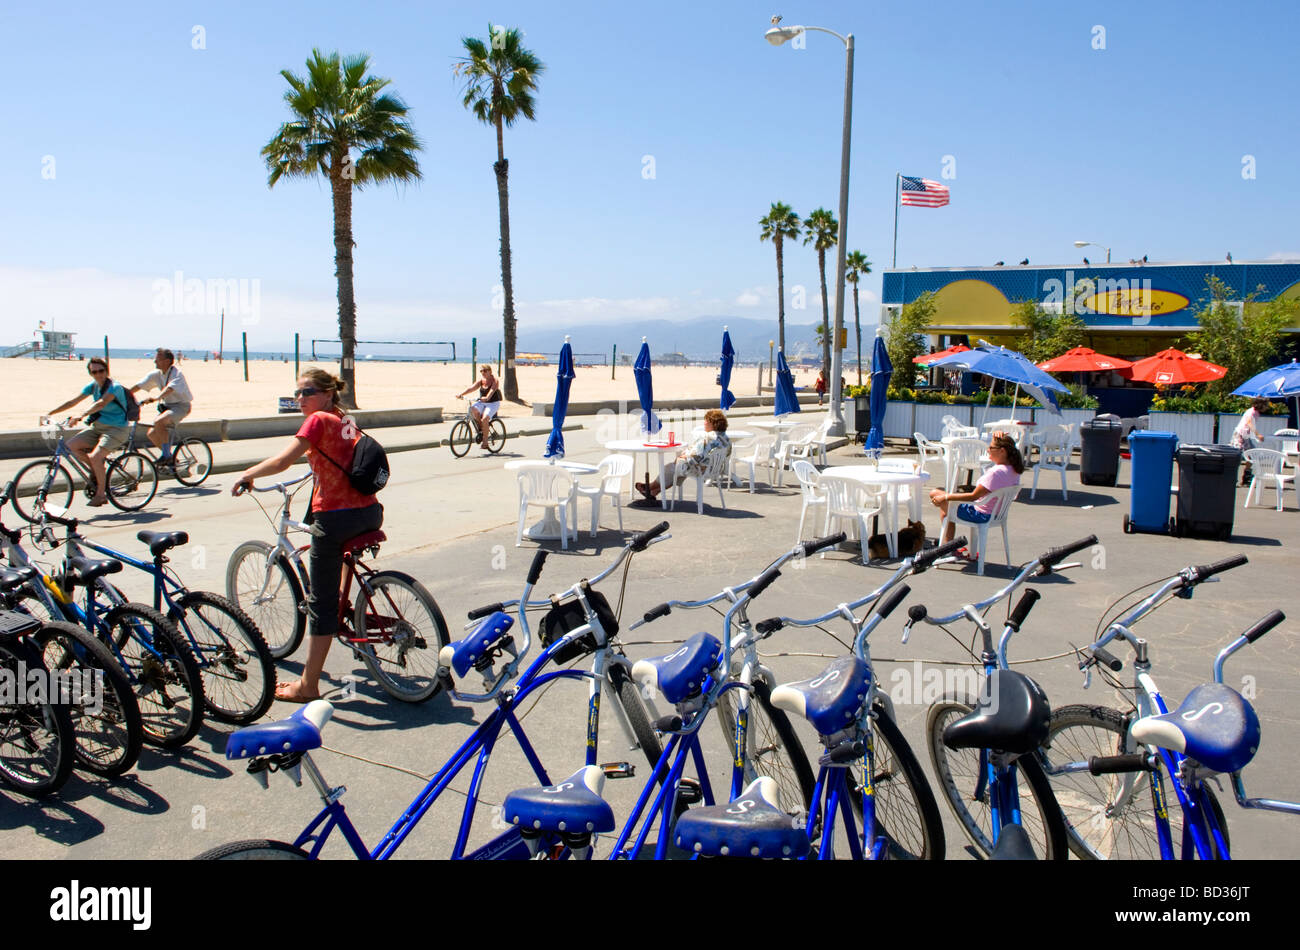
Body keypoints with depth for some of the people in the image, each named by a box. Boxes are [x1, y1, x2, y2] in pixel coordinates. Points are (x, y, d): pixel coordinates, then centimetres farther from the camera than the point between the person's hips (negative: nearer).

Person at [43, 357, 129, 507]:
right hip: (98, 426, 8)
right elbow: (73, 401, 9)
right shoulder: (93, 386, 6)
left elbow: (101, 403, -34)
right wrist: (49, 413, 4)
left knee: (95, 457, -25)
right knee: (71, 445, -9)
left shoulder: (115, 387, -17)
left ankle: (101, 494, -7)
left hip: (115, 429, -8)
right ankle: (98, 470, 9)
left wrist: (80, 416, -46)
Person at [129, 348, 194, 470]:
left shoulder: (177, 374, -18)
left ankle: (166, 455, -20)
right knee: (152, 434, -1)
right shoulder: (156, 374, 3)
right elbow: (138, 386, -1)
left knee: (158, 422, -31)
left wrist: (156, 398, -51)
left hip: (181, 406, -8)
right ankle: (170, 459, 16)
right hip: (166, 406, 8)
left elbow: (169, 388, -36)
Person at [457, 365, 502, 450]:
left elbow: (492, 390, -28)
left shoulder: (494, 381, -8)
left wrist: (486, 398, -48)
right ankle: (480, 428, -6)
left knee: (484, 418, -28)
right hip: (482, 402, 5)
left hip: (493, 403, -5)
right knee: (472, 409, -27)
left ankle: (485, 441, -16)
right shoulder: (481, 381, 7)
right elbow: (472, 388, -5)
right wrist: (461, 394, -20)